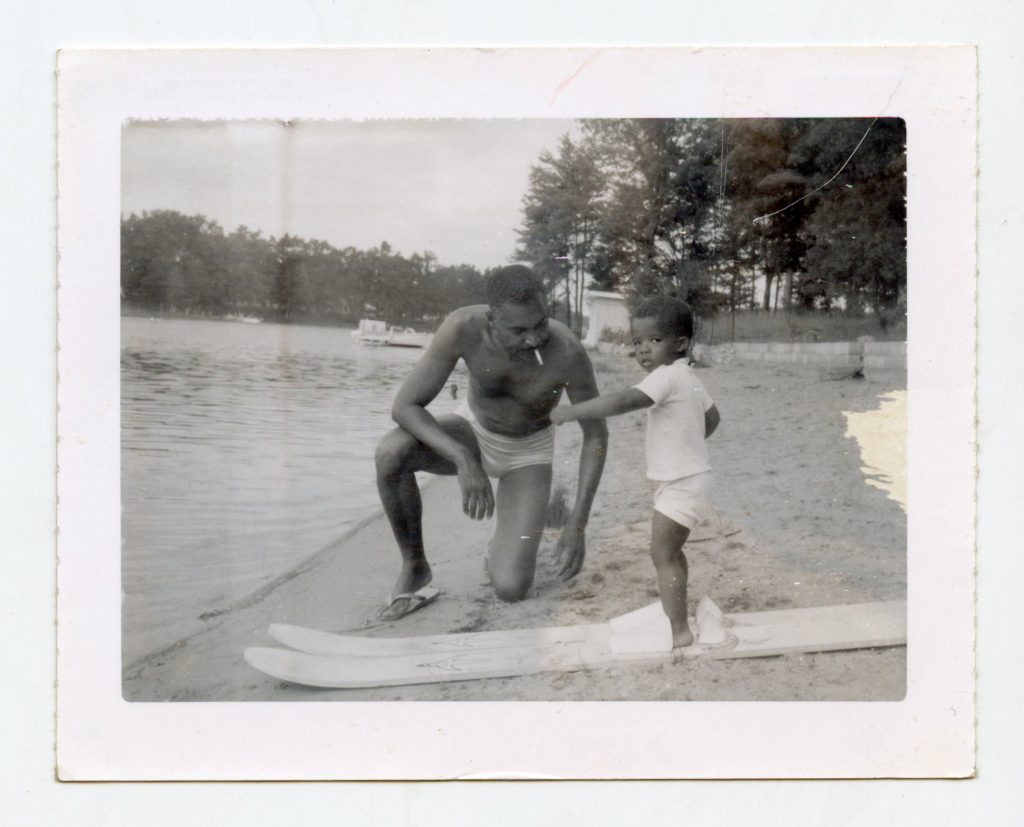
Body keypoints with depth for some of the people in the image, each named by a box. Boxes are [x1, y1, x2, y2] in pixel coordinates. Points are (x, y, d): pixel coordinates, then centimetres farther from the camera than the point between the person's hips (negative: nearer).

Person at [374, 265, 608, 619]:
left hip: (527, 452, -1)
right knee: (391, 453, -35)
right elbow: (404, 407, -32)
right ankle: (414, 566, -10)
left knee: (511, 589, -21)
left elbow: (597, 435, -22)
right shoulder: (461, 326, -35)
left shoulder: (569, 352, -37)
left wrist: (578, 524, -29)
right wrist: (464, 461, -48)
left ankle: (502, 549, 19)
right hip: (472, 432, 1)